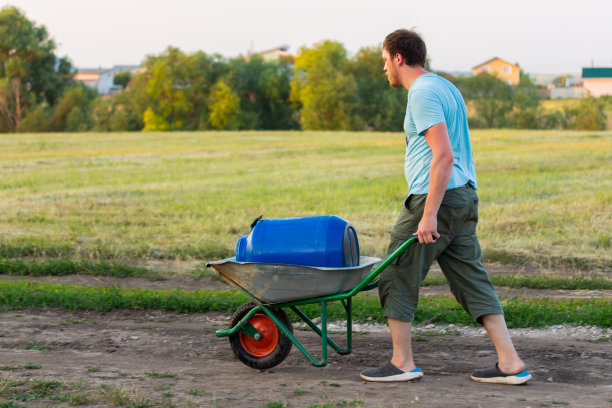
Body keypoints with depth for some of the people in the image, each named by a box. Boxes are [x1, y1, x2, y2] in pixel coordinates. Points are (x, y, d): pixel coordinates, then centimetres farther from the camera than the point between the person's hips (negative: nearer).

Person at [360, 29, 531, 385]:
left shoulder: (423, 93, -12)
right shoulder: (446, 87, 19)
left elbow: (443, 155, -21)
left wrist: (429, 215, -23)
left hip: (436, 197, -10)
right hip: (465, 195, 10)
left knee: (397, 278, 2)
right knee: (472, 279, 8)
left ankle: (403, 363, 8)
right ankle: (511, 363, 4)